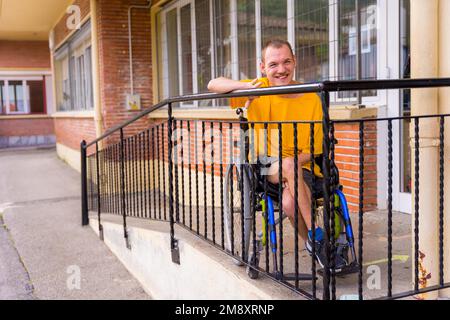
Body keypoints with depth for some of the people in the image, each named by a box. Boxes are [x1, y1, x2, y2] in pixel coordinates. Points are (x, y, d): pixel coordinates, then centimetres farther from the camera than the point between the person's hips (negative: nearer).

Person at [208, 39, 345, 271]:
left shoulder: (311, 99, -5)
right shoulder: (259, 90, -2)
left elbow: (311, 151, -4)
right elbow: (213, 85, -7)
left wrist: (281, 166, -22)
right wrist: (245, 86, -24)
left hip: (300, 167, -1)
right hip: (262, 166, 1)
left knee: (289, 202, -35)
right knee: (288, 163, -34)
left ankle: (311, 243, -9)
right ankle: (315, 236, -24)